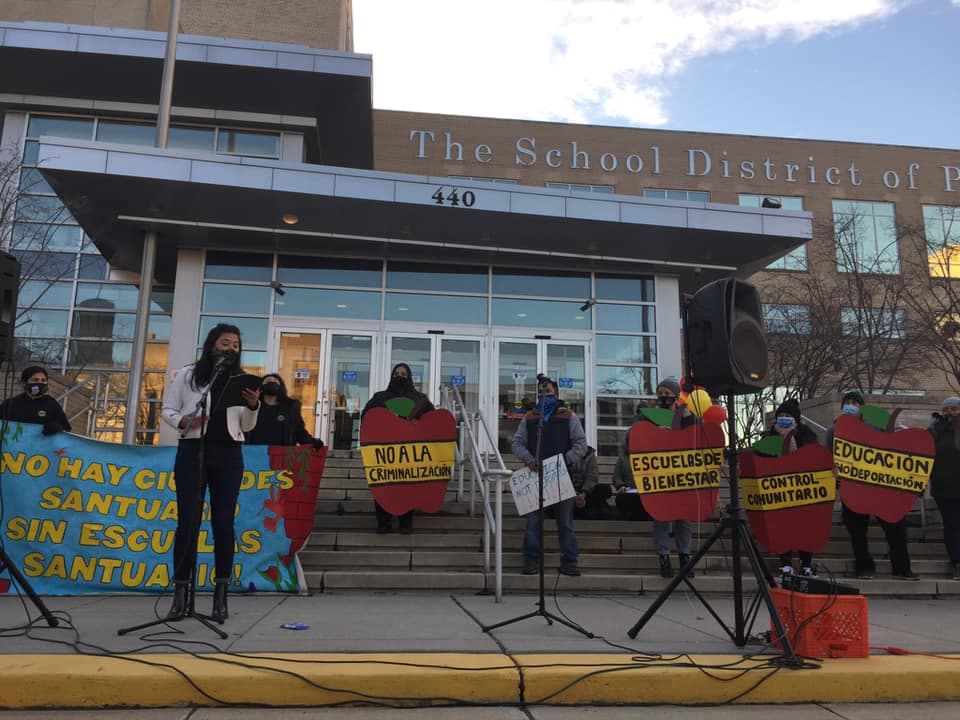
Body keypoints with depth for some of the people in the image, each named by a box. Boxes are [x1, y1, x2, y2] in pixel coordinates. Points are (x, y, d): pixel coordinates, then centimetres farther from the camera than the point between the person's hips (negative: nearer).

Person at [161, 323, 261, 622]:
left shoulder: (242, 380, 9)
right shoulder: (187, 375, 5)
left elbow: (246, 427, 9)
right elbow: (167, 410, 7)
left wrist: (253, 406, -11)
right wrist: (183, 421, -14)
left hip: (229, 455, 1)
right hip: (193, 451, -1)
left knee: (224, 523, 2)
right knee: (187, 522, -3)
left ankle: (220, 596, 8)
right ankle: (181, 594, 5)